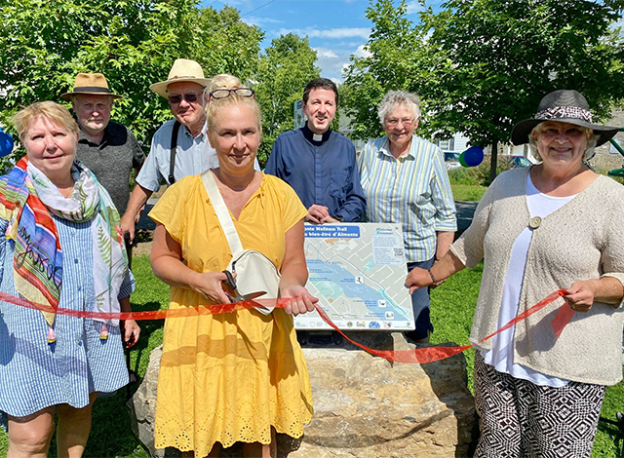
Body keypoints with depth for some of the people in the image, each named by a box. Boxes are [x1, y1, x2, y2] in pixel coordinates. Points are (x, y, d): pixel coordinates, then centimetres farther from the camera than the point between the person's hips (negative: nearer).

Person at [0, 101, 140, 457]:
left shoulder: (95, 192, 9)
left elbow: (116, 259, 17)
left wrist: (126, 313, 19)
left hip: (93, 330, 4)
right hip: (30, 336, -4)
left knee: (79, 409, 18)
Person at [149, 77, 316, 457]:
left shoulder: (281, 194, -1)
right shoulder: (185, 193, -5)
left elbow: (294, 261, 4)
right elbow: (162, 258, 4)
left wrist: (290, 284, -18)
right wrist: (198, 281, -14)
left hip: (263, 335, 1)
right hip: (200, 333, -1)